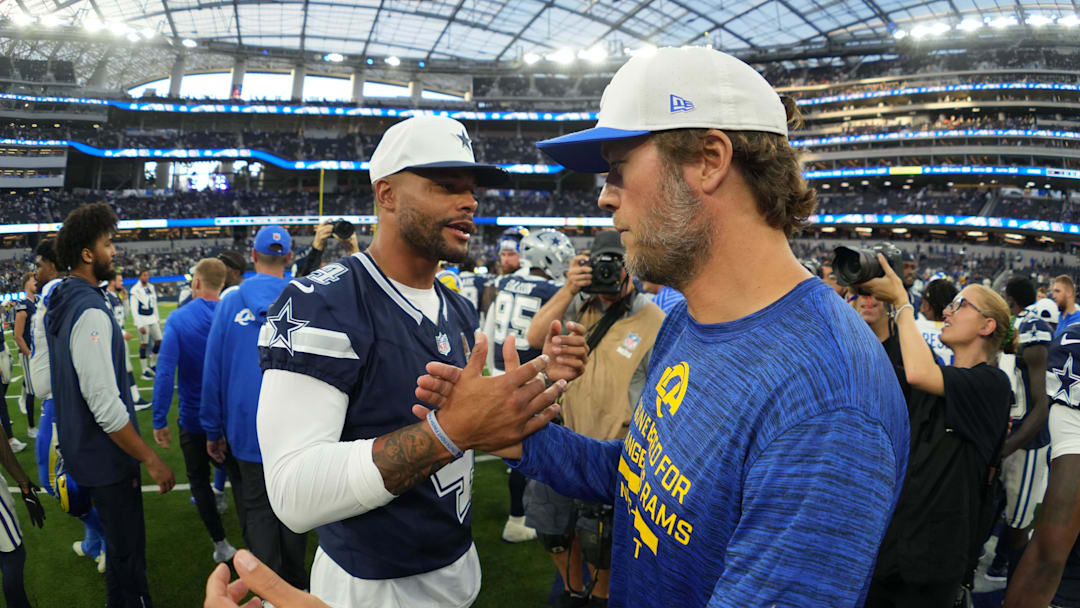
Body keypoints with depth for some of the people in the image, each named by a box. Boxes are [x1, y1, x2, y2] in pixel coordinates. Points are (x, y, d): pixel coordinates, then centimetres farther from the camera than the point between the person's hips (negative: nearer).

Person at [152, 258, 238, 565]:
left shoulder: (178, 320, -16)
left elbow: (165, 372, -21)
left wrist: (160, 421, -13)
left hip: (194, 416, -2)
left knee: (199, 479, 17)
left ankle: (221, 545, 16)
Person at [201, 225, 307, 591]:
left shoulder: (230, 303, -4)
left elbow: (213, 370, -2)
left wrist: (213, 429, 7)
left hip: (247, 429, 0)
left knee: (258, 511, 12)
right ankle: (296, 588, 31)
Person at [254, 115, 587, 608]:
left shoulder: (458, 311, 5)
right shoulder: (322, 306, -21)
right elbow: (294, 494, -29)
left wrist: (541, 375, -4)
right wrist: (450, 430, -37)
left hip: (459, 565, 7)